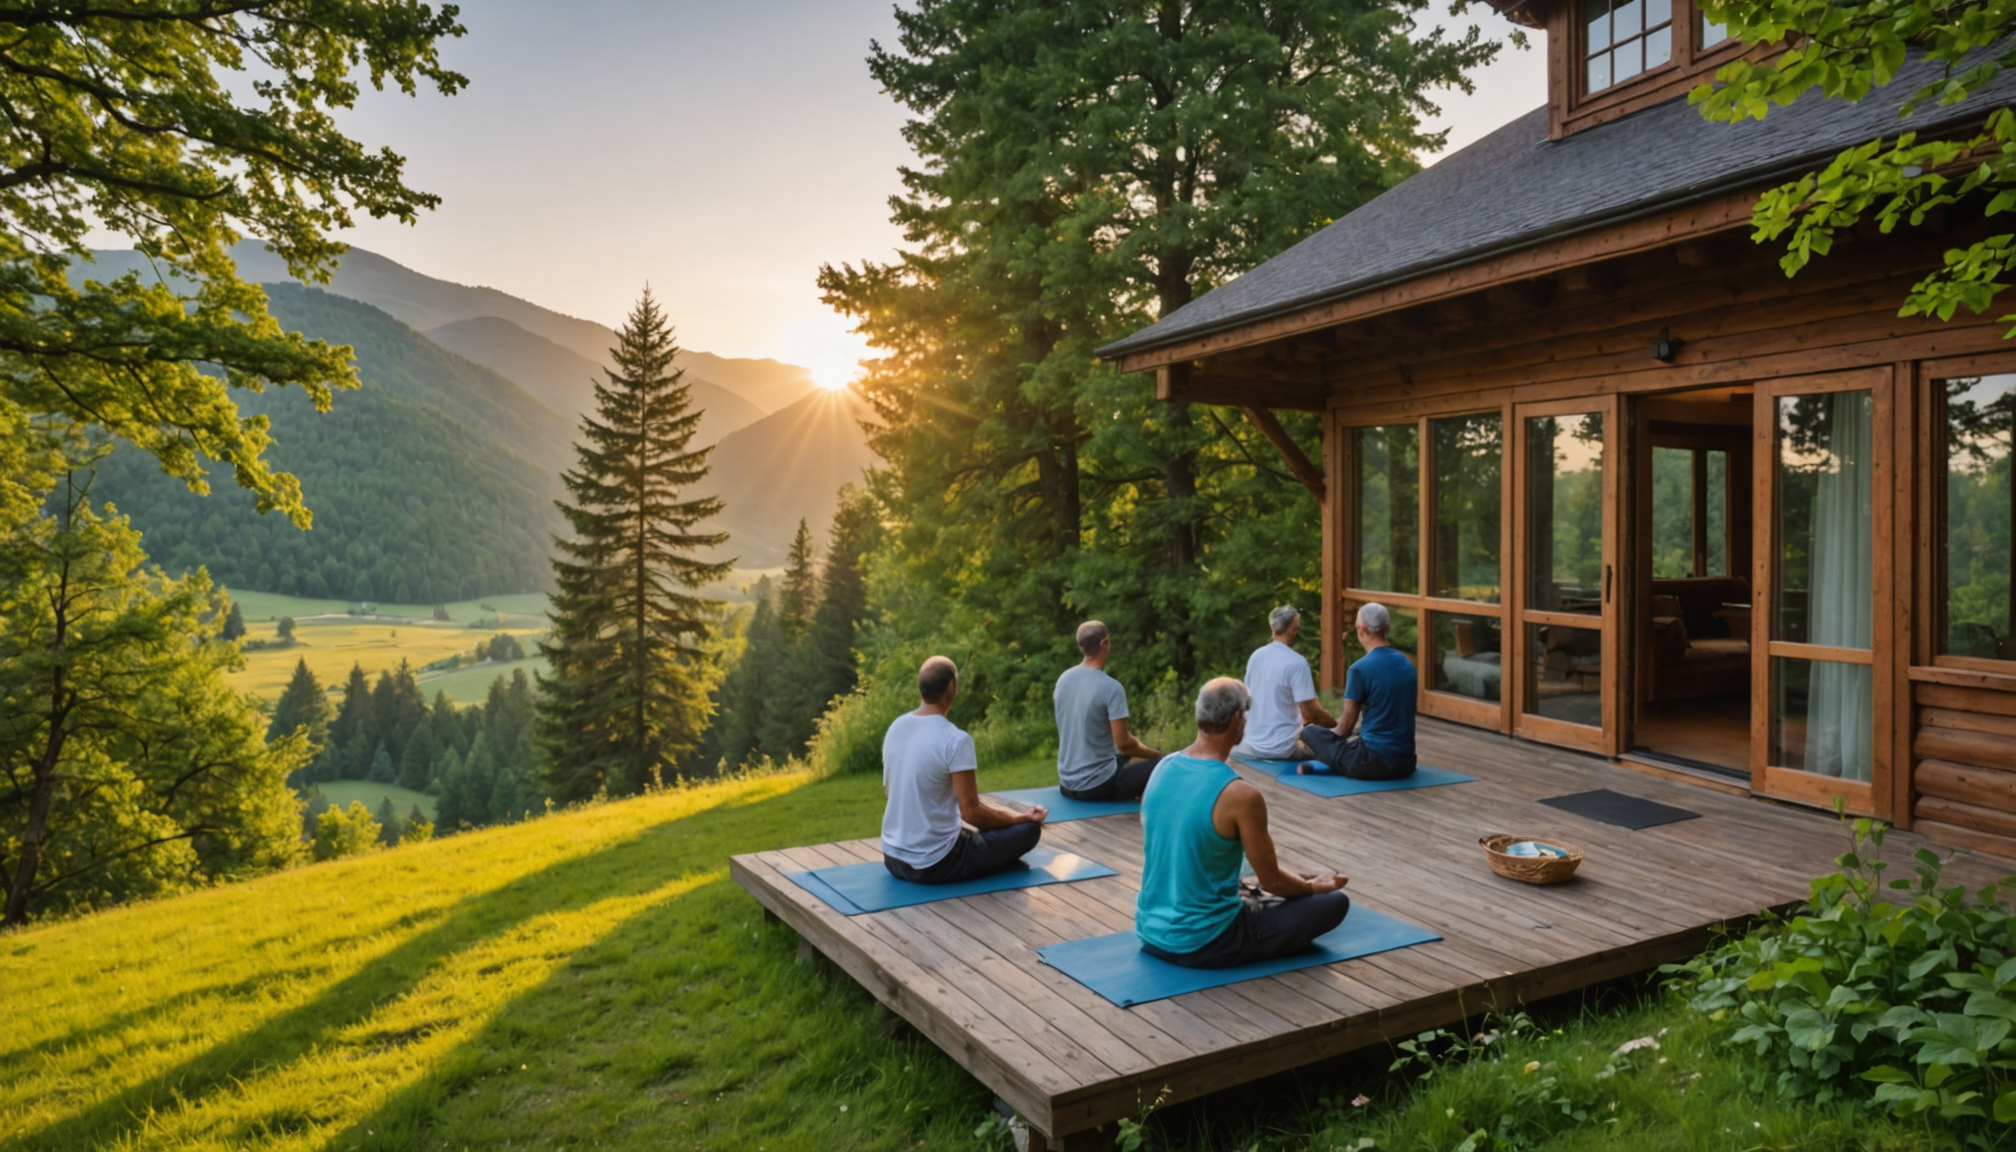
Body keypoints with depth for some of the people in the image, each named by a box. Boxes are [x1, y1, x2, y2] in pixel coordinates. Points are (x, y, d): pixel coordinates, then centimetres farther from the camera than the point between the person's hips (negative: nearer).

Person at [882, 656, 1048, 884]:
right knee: (1029, 829, 4)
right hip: (934, 864, -8)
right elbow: (971, 812, -19)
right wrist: (1023, 818, -2)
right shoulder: (956, 739, -21)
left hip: (893, 859, 8)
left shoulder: (895, 728, 2)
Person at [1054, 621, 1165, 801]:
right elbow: (1123, 743, -19)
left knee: (1124, 757, 33)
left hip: (1066, 783, 8)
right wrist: (1153, 753, 2)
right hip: (1098, 786, -8)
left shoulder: (1063, 679, 3)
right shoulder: (1111, 688, -19)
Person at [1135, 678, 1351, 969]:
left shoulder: (1162, 769, -1)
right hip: (1204, 944, -8)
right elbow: (1272, 881, -10)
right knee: (1335, 902, 3)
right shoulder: (1241, 795, -23)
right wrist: (1315, 886, 12)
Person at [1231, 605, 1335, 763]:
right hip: (1282, 748, -6)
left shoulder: (1255, 657, 3)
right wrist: (1337, 725, 2)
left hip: (1253, 744, 6)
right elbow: (1311, 712, -16)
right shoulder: (1296, 662, -17)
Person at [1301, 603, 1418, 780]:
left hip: (1375, 761, -6)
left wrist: (1333, 733, 17)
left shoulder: (1360, 668, -14)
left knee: (1311, 732, 10)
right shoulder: (1407, 663, 9)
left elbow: (1349, 720, -6)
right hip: (1406, 762, 6)